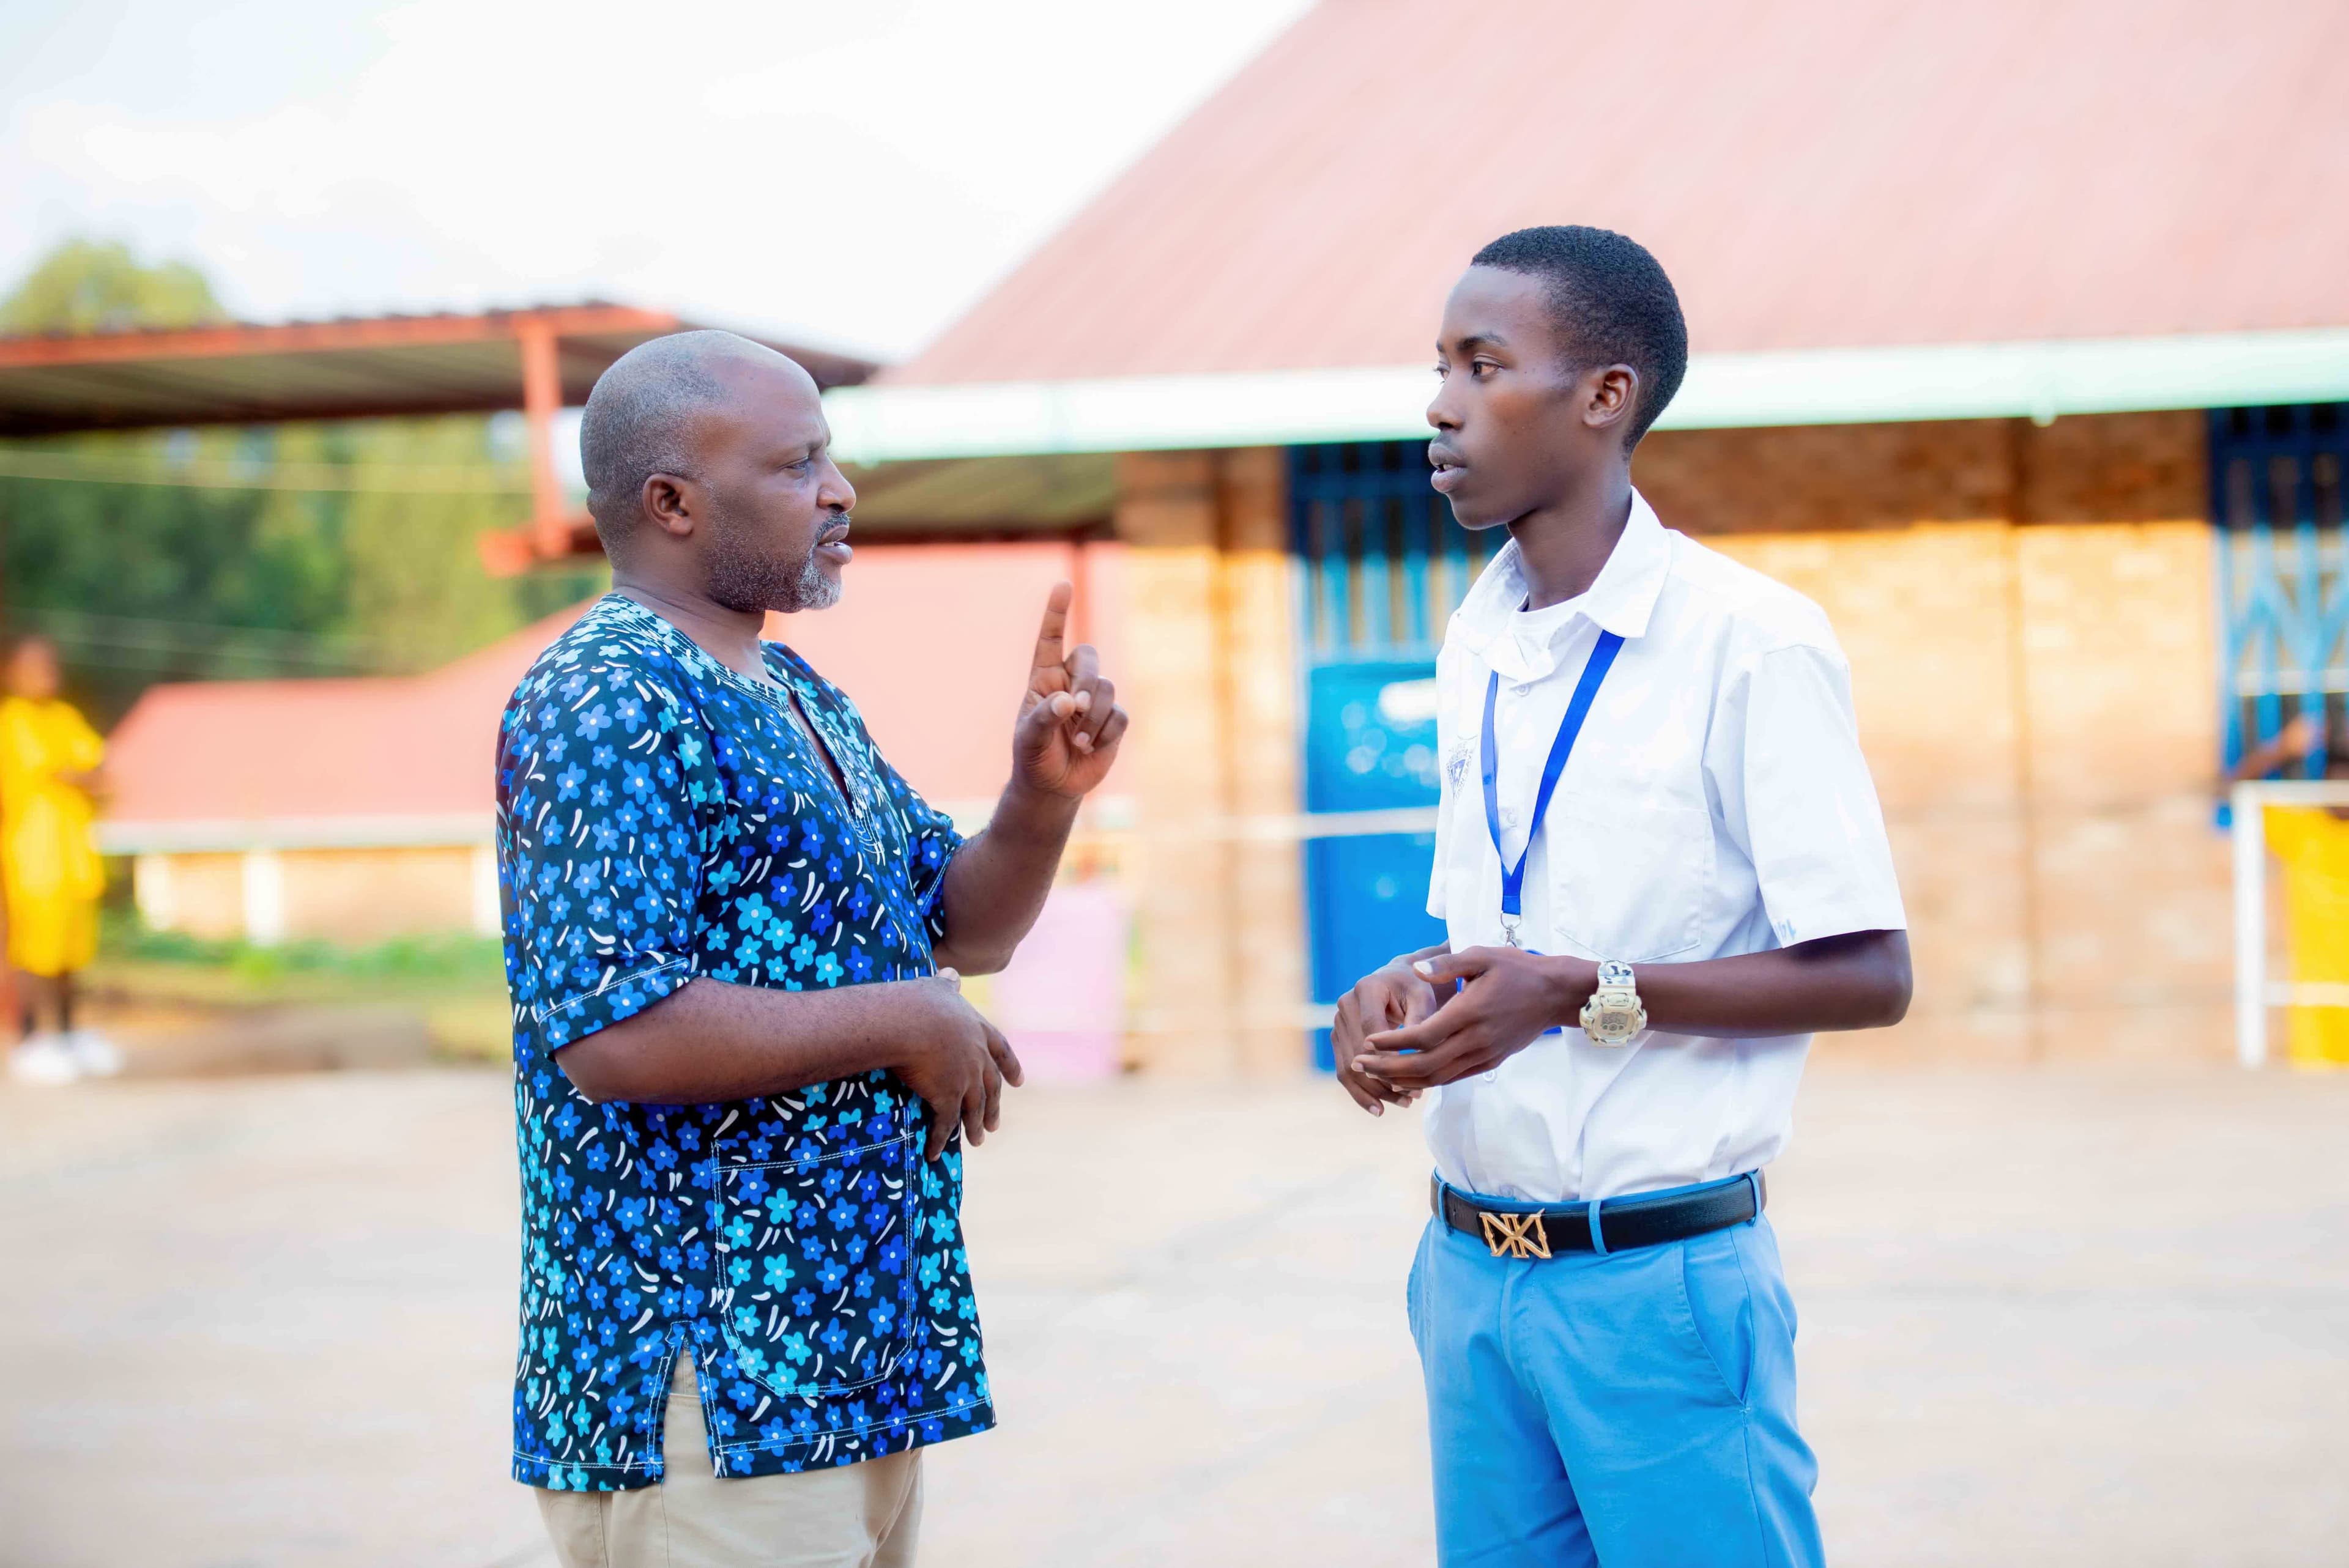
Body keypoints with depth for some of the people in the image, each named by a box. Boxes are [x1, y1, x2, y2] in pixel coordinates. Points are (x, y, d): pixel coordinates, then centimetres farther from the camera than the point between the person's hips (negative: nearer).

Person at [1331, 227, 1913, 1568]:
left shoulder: (1752, 641, -12)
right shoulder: (1477, 643, 12)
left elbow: (1869, 978, -13)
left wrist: (1577, 994, -19)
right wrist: (1410, 990, -1)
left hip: (1661, 1275, -6)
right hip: (1471, 1264, 7)